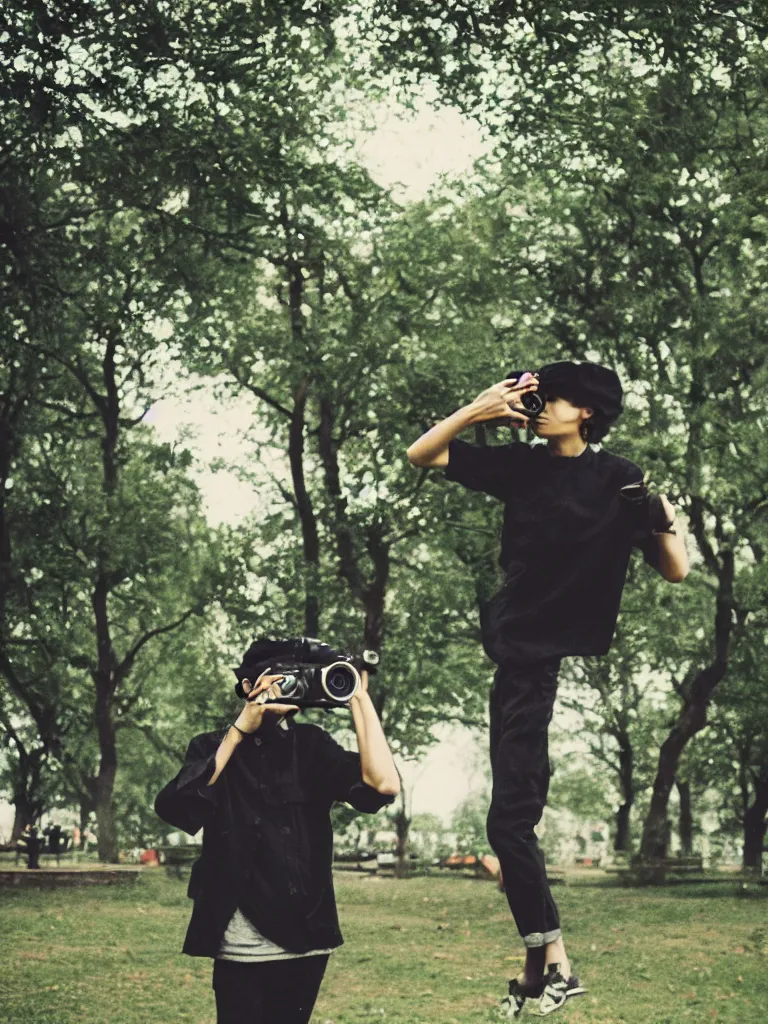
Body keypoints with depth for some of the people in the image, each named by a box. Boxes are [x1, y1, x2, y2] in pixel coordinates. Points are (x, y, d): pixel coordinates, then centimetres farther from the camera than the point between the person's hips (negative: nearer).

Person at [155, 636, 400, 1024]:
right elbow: (172, 808, -19)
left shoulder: (310, 745, 4)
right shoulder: (214, 749, 1)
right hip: (242, 948, -2)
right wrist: (241, 728, -21)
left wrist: (358, 697, -14)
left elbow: (384, 784, -12)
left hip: (305, 943, 2)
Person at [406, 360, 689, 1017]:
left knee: (510, 821, -10)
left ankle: (554, 966, -1)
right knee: (514, 820, 9)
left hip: (559, 662, -6)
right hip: (518, 655, 6)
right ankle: (542, 968, 18)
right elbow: (421, 454, 11)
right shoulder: (522, 465, 8)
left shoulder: (618, 481, -4)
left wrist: (662, 516, -22)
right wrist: (478, 410, -1)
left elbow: (676, 571, -5)